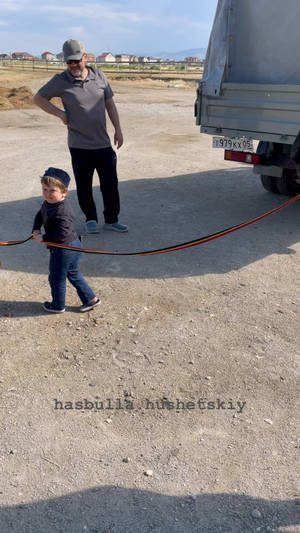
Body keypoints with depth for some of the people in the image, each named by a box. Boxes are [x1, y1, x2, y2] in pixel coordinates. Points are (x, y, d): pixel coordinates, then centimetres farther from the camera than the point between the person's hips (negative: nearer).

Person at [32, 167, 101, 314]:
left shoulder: (62, 211, -29)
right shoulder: (48, 203, 2)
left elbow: (62, 234, -33)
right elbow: (39, 216, 17)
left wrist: (43, 238, -21)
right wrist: (36, 230, 0)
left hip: (65, 249, -10)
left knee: (56, 278, 11)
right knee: (73, 274, 24)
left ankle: (58, 305, 33)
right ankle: (90, 299, 33)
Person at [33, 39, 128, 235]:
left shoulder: (99, 76, 4)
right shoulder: (61, 81, -4)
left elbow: (110, 103, 12)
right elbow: (38, 98, 6)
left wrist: (118, 130, 7)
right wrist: (60, 113, -4)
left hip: (103, 143, 2)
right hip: (79, 145, -2)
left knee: (110, 184, 5)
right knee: (84, 186, 7)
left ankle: (111, 220, 20)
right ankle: (91, 219, 26)